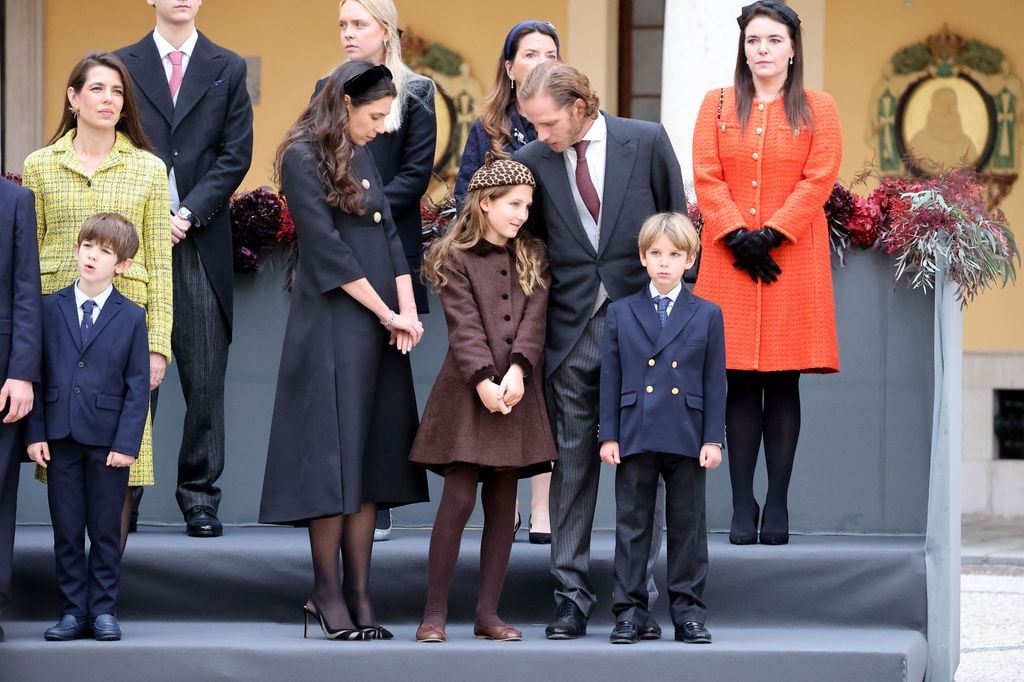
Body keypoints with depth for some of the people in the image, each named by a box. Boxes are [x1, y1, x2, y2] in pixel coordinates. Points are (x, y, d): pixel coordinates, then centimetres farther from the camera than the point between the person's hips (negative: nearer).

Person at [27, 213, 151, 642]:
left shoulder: (131, 317, 1)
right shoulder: (50, 308, 5)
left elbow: (138, 386, -1)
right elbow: (38, 374, 4)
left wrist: (127, 443, -9)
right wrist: (36, 433, -2)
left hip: (108, 441, -1)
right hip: (60, 438, 2)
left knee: (106, 530, 5)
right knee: (66, 529, 5)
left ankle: (104, 609, 13)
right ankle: (73, 610, 12)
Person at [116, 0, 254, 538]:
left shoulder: (228, 70, 12)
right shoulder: (122, 67, 9)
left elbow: (235, 156, 4)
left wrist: (188, 214, -8)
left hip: (201, 242, 1)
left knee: (205, 380, 0)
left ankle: (200, 498, 5)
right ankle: (123, 494, 3)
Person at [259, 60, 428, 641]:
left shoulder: (363, 157, 15)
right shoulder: (303, 159, -8)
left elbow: (389, 235, 12)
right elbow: (328, 247, -13)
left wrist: (408, 310, -2)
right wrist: (388, 314, -11)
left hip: (381, 329, 7)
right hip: (331, 327, -7)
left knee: (371, 456, 4)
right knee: (333, 452, -6)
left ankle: (359, 593, 5)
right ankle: (328, 591, 1)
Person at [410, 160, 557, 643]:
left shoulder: (533, 257, 13)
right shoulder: (455, 258, 1)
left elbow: (534, 319, 0)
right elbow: (464, 327, -8)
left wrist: (517, 370, -15)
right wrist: (483, 381, -19)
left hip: (517, 388, 4)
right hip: (468, 390, -4)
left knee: (503, 503, 5)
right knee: (458, 498, -8)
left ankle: (487, 612, 9)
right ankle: (435, 612, -3)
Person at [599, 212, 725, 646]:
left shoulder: (707, 315, 5)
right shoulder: (621, 313, 6)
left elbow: (715, 382, 3)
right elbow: (611, 378, 5)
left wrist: (713, 439, -3)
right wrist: (609, 434, -1)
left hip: (687, 439, 0)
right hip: (635, 438, 0)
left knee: (688, 527, 5)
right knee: (632, 526, 3)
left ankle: (688, 612, 11)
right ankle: (628, 611, 8)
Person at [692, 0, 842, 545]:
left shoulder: (817, 109, 7)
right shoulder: (718, 105, 10)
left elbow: (818, 179, -4)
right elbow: (706, 177, 1)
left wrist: (770, 234, -14)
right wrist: (738, 237, -12)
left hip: (793, 260, -1)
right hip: (730, 258, 1)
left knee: (784, 382, -1)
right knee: (739, 383, -1)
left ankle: (777, 505, 1)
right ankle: (742, 506, 0)